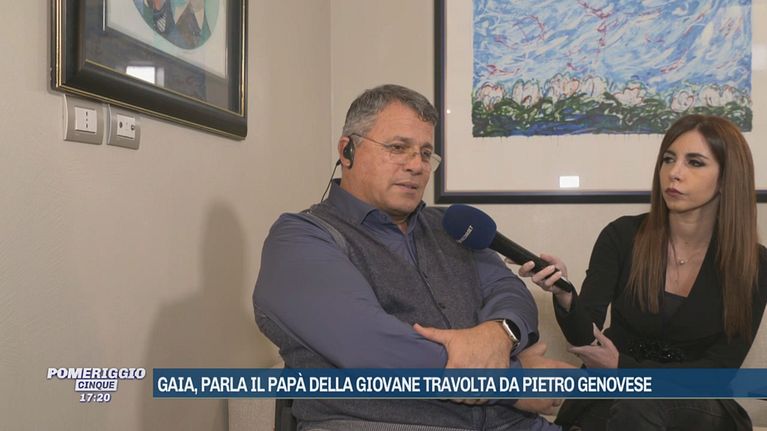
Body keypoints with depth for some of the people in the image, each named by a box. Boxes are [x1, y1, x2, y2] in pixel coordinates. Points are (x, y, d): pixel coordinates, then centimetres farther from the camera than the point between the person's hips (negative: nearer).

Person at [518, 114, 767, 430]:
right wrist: (563, 294, -35)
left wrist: (624, 366, -14)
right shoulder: (622, 236, -9)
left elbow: (721, 366, -5)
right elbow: (584, 337, -12)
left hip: (693, 403, 1)